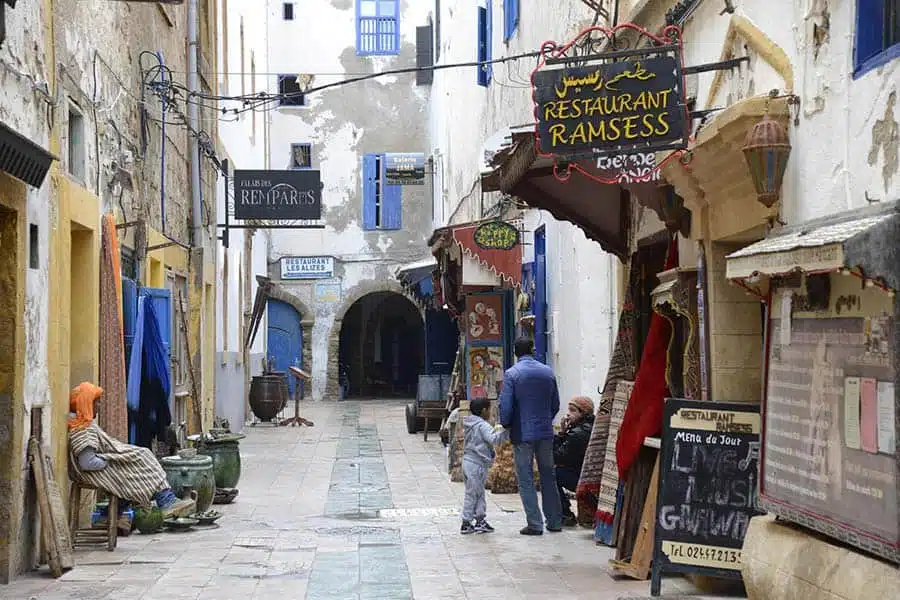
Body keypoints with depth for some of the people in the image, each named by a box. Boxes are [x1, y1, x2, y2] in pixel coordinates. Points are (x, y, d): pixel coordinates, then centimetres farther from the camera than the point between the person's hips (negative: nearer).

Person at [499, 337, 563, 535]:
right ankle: (554, 521, 18)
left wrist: (505, 426, 6)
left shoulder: (511, 374, -9)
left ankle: (535, 524, -1)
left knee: (526, 480, 2)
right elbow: (556, 404, 9)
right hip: (545, 433, 4)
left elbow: (506, 406, -12)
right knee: (548, 477, 14)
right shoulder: (547, 372, 4)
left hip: (522, 434, -4)